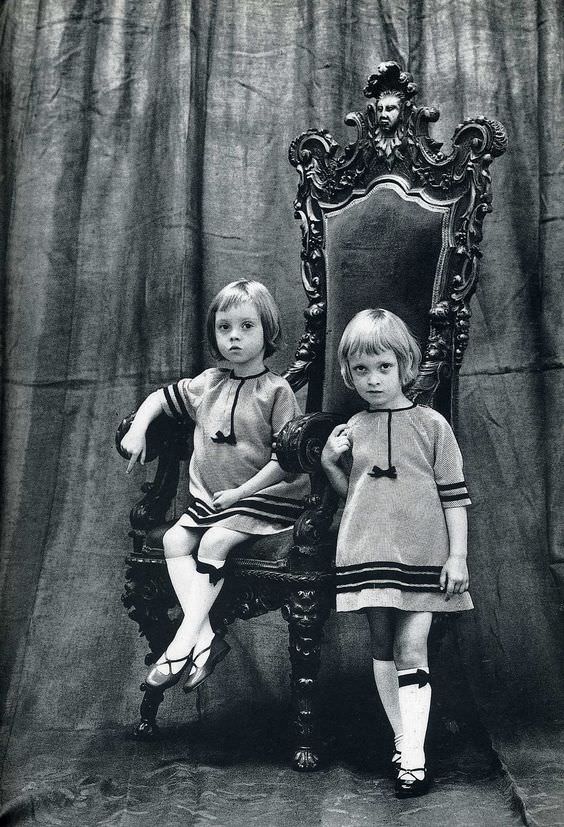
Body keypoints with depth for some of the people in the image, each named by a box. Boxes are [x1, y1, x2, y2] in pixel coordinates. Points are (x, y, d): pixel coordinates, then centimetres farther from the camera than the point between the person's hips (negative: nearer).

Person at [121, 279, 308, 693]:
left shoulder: (276, 390, -8)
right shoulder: (208, 384, 10)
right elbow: (160, 397, 23)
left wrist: (242, 491, -17)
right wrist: (137, 430, 5)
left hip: (266, 496, -6)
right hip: (210, 497, 6)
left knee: (214, 541, -26)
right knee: (175, 540, -14)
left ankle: (184, 641, -20)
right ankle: (205, 636, -19)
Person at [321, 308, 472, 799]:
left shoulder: (431, 425, -2)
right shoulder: (353, 430, 6)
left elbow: (454, 494, -2)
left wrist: (458, 555, -6)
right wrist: (330, 464, -2)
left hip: (422, 554, -3)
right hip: (368, 555, 3)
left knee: (412, 649, -6)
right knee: (382, 644, 9)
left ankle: (414, 756, 1)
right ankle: (403, 743, 24)